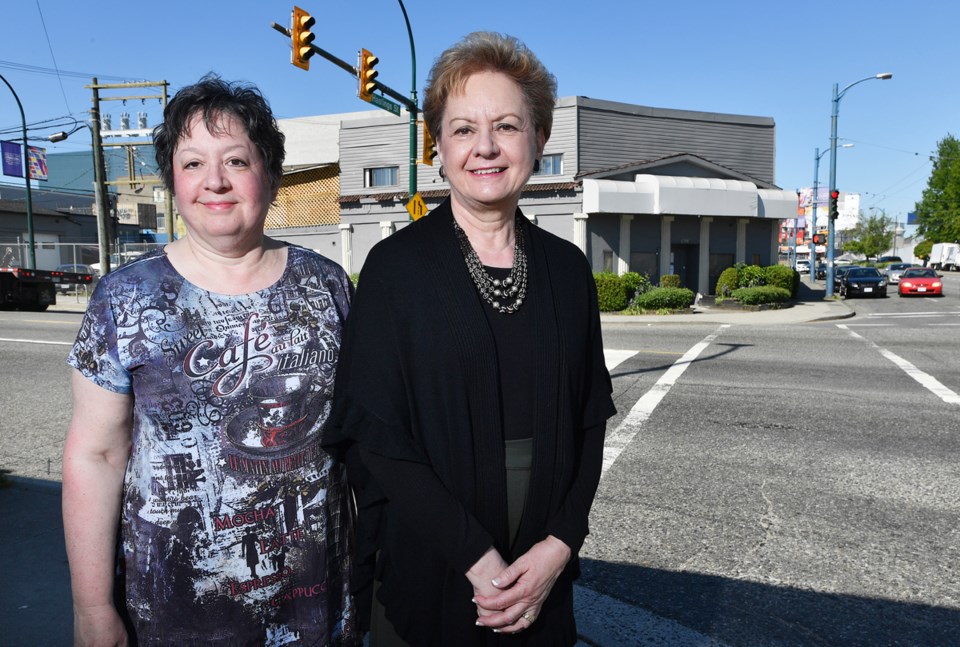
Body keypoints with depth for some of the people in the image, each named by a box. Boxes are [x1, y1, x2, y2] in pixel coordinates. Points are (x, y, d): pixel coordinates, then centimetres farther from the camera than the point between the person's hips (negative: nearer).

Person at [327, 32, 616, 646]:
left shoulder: (567, 268, 0)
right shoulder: (397, 266, -10)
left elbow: (589, 420, 3)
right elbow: (372, 429, -12)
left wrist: (560, 544, -8)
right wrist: (476, 557, -15)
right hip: (427, 575, -2)